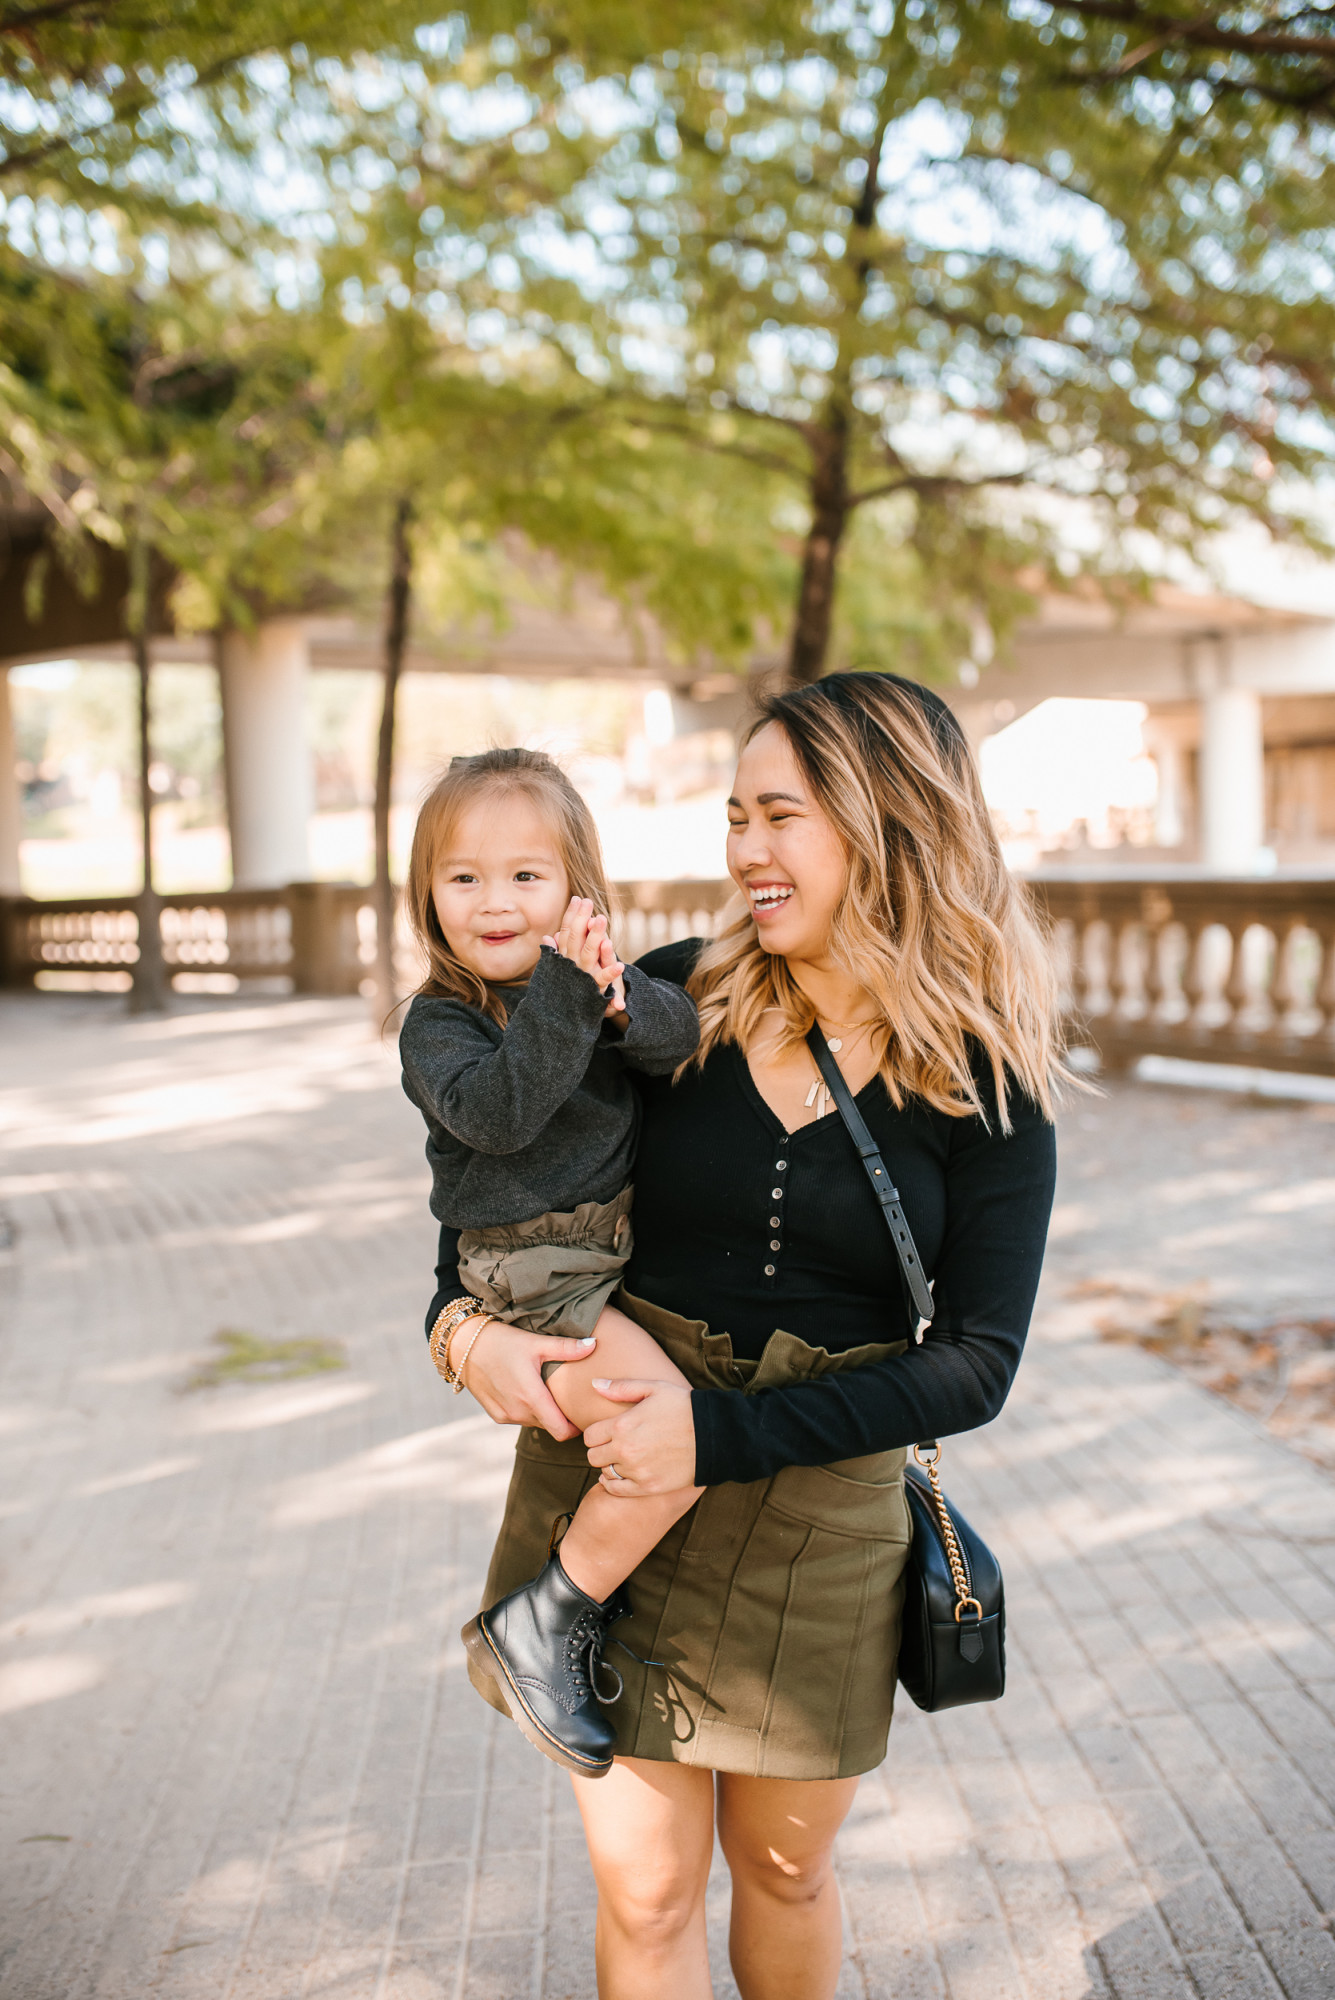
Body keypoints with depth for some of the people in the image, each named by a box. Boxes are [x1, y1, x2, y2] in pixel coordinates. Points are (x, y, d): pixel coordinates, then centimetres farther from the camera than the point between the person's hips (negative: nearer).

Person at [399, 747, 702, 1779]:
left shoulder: (593, 979, 7)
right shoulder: (440, 1022, -8)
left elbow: (683, 1035, -11)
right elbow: (493, 1115, -27)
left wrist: (619, 999, -31)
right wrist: (561, 997, -33)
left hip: (624, 1253, 7)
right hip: (534, 1285, -7)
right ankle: (536, 1626, -5)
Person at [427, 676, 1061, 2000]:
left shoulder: (986, 1085, -8)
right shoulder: (675, 997, -4)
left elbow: (975, 1365, -13)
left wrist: (725, 1434, -21)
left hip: (819, 1513, 0)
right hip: (608, 1480, 1)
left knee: (782, 1867, 19)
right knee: (644, 1888, 8)